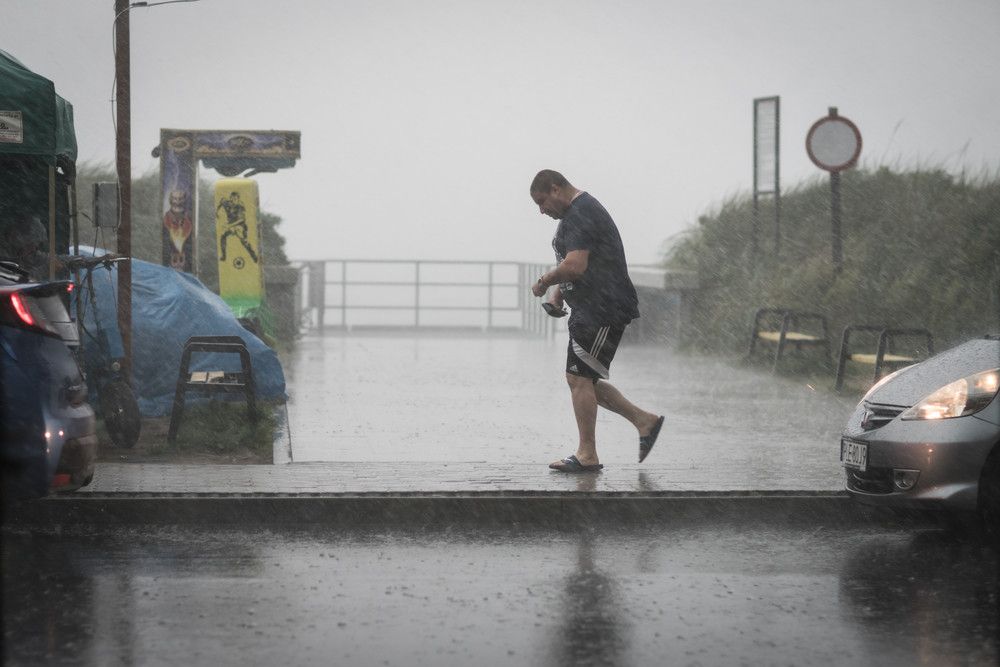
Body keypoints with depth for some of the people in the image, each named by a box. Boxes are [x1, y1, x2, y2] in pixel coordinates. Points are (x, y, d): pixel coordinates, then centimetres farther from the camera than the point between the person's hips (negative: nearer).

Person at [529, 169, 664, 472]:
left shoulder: (578, 216, -15)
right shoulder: (583, 210, 21)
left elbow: (575, 266, -26)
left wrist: (544, 282, -10)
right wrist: (558, 293, 15)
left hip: (603, 309, -11)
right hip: (590, 311, 11)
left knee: (579, 378, -9)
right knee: (582, 380, 12)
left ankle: (587, 455, -5)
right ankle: (644, 420, 17)